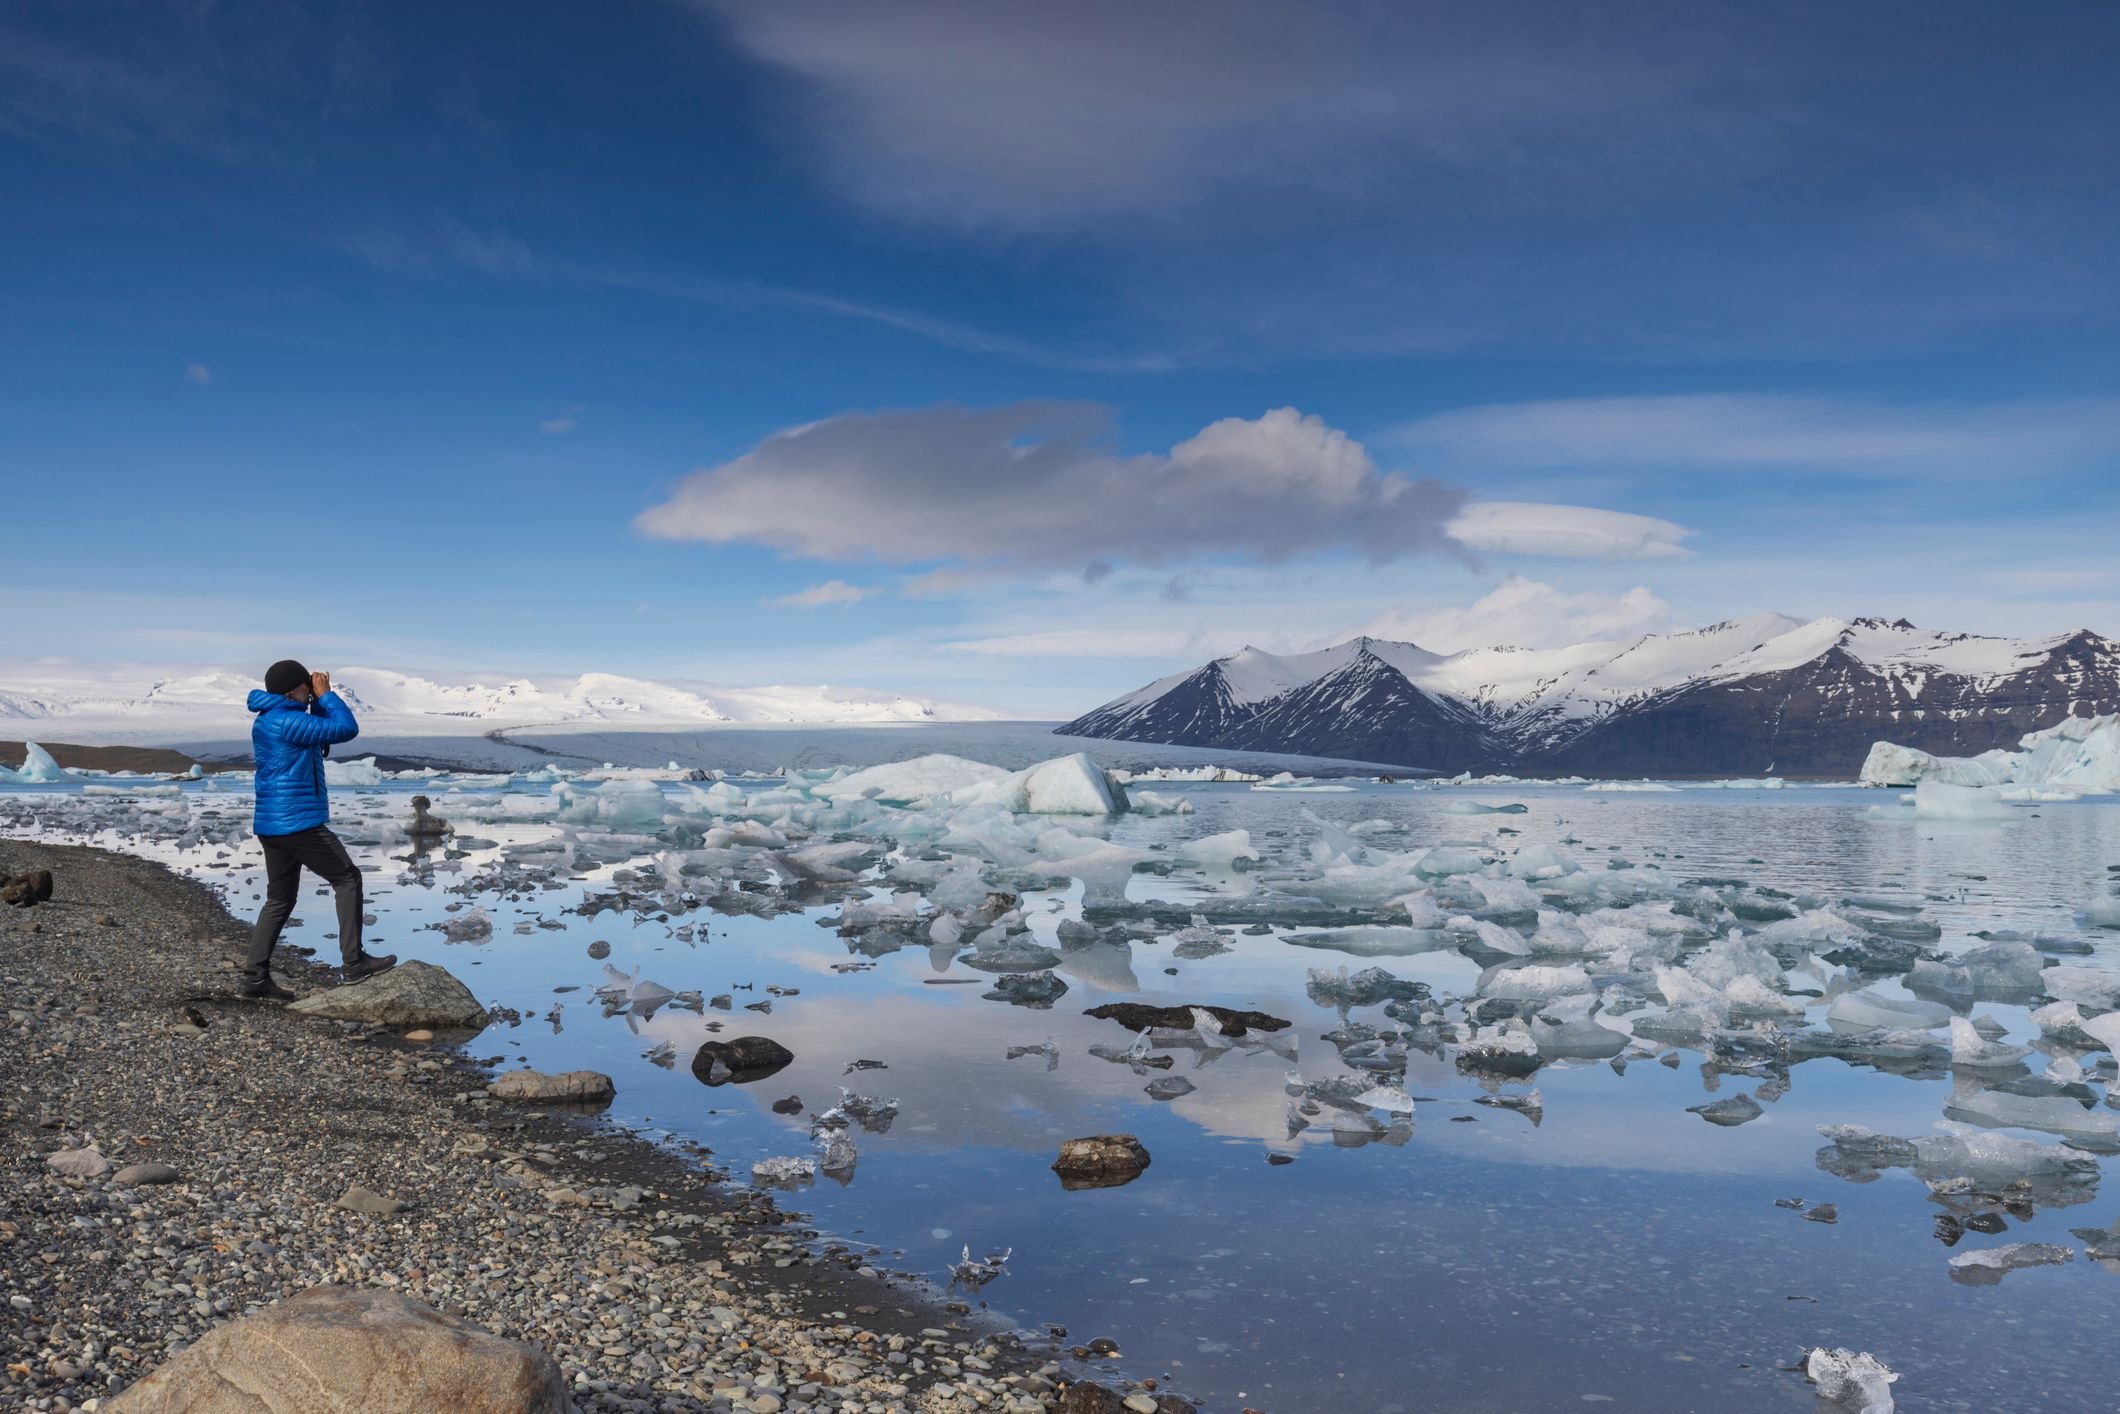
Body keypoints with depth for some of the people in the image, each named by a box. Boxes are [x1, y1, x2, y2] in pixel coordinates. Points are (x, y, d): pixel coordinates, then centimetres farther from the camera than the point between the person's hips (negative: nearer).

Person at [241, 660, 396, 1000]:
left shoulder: (270, 721, 15)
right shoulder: (287, 721, -16)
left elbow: (323, 731, 24)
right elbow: (346, 729, -15)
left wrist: (320, 700, 11)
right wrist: (326, 695, -4)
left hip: (272, 825, 10)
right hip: (298, 823, -10)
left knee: (279, 899, 14)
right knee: (347, 878, 0)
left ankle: (255, 976, 12)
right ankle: (353, 962, 0)